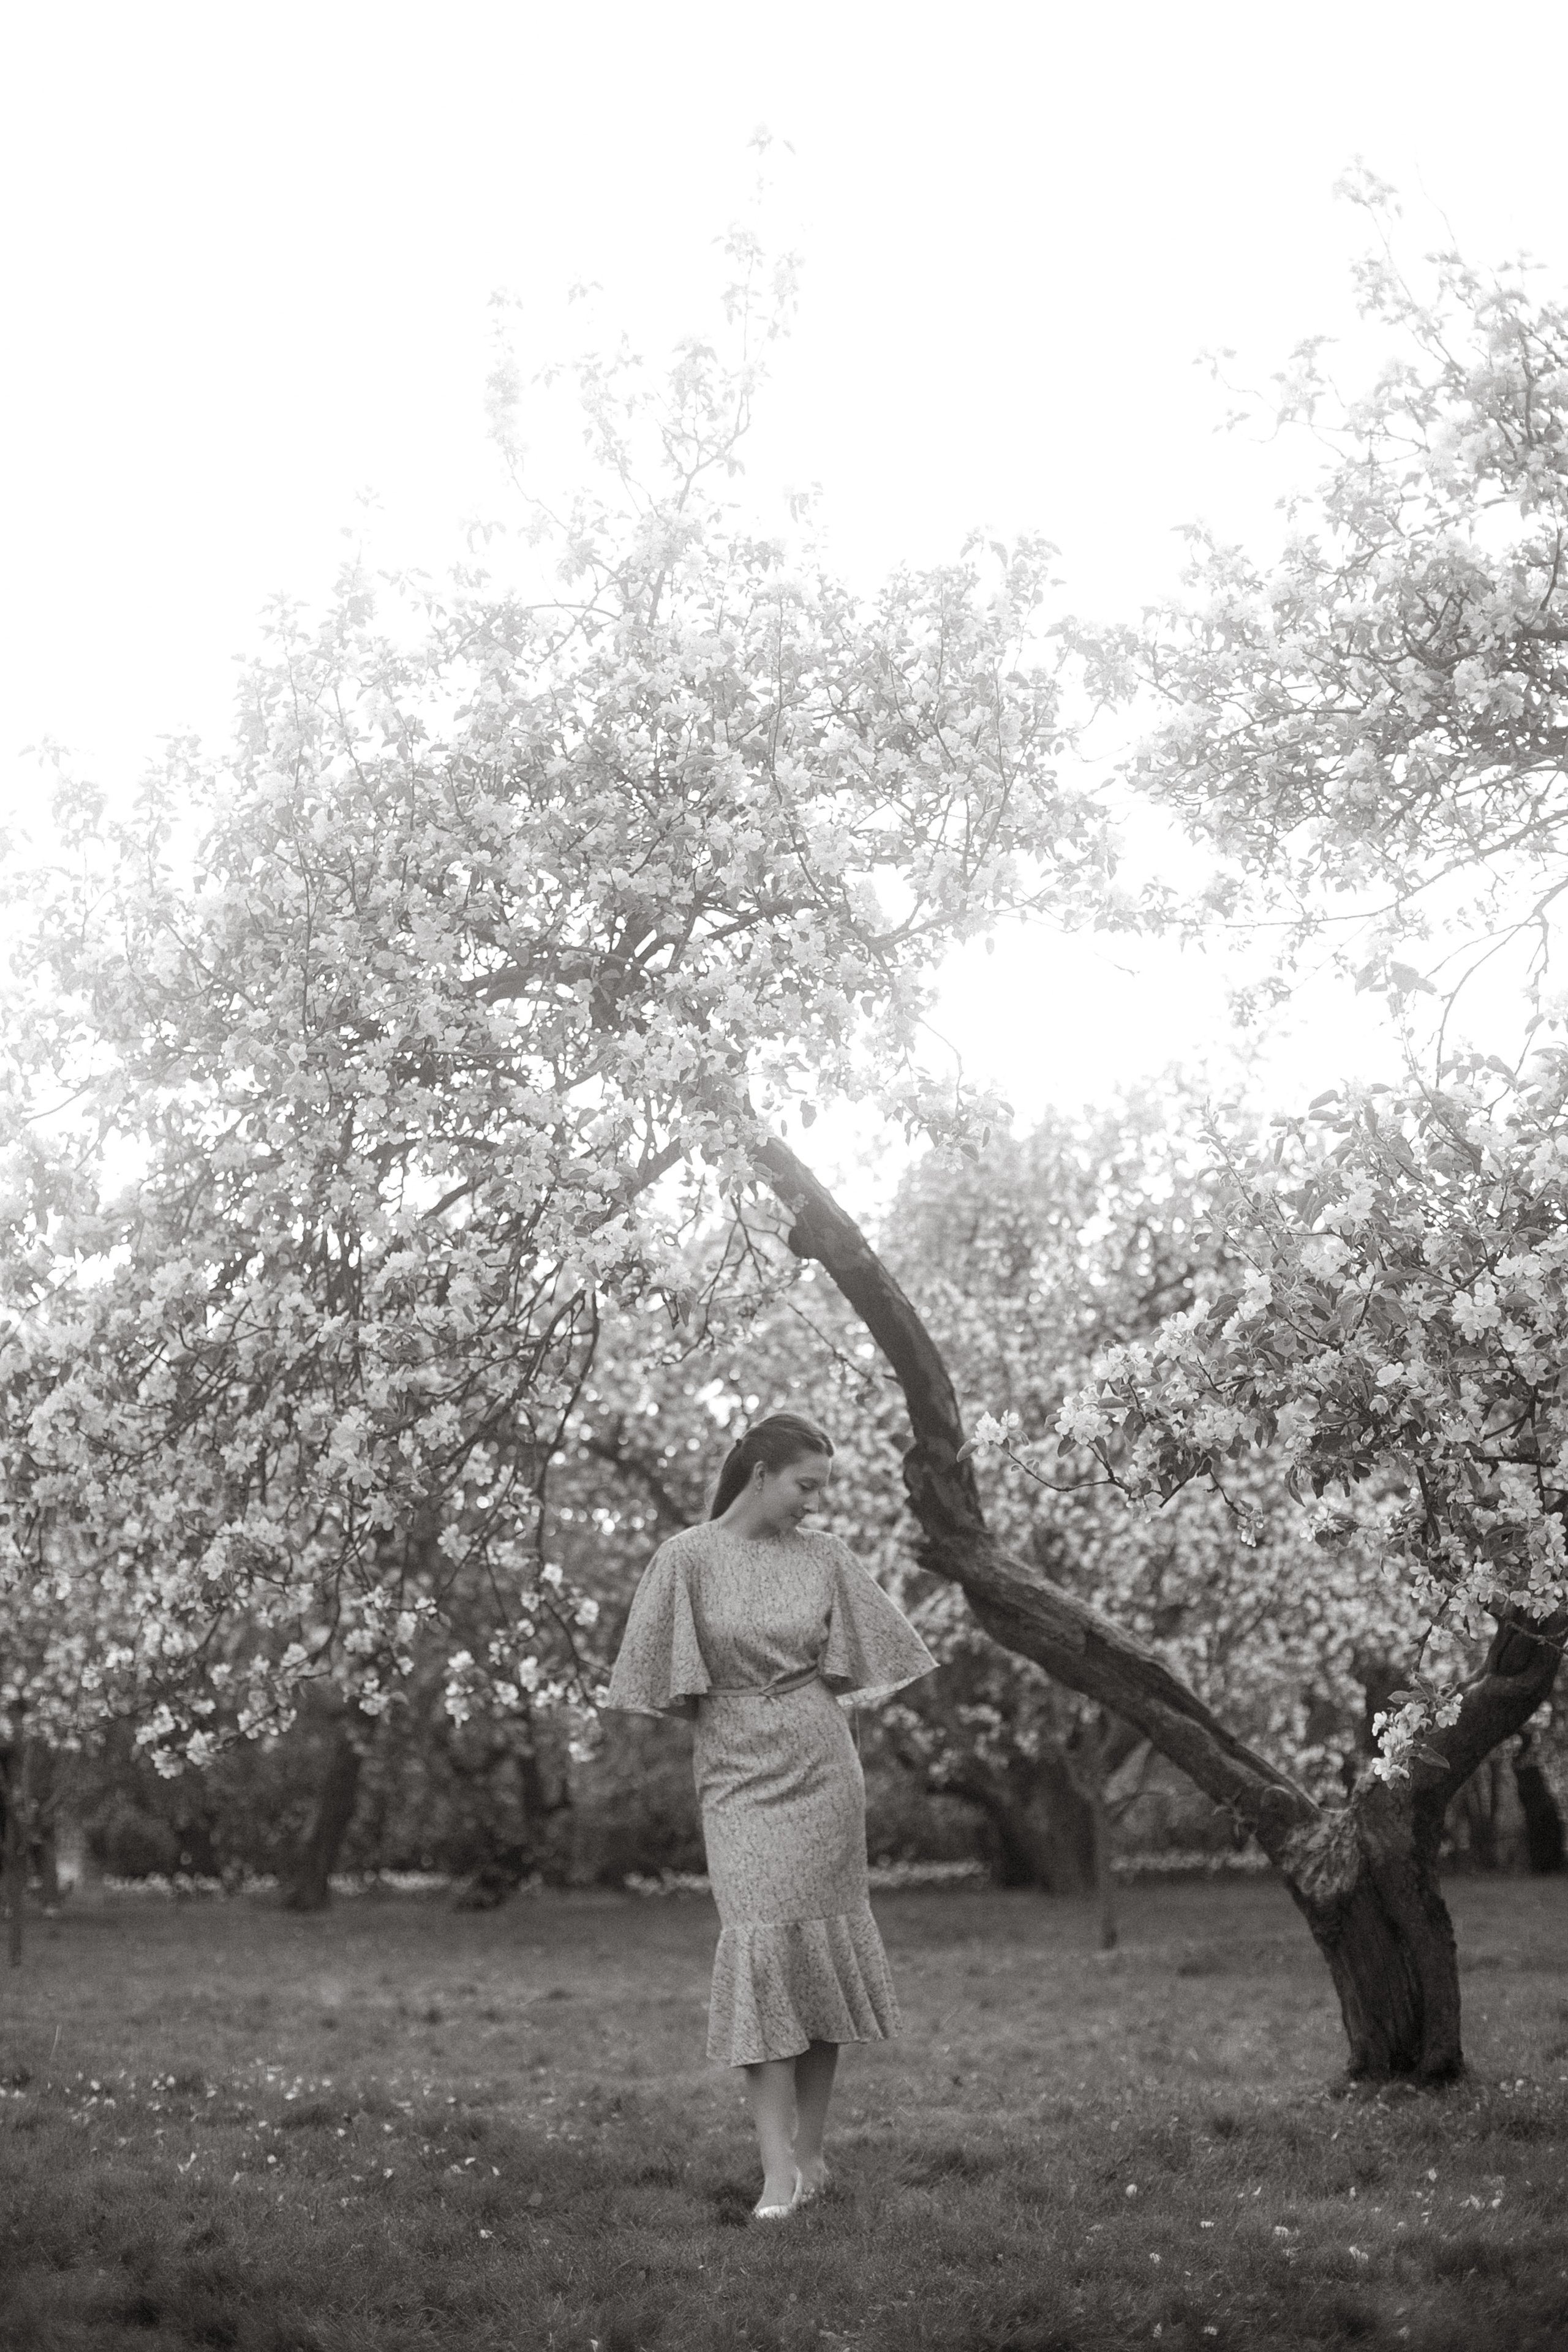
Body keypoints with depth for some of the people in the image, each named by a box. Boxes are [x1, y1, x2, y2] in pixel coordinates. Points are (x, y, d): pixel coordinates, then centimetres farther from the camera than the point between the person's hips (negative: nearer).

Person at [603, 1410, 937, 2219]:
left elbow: (848, 1663, 11)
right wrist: (725, 1721, 5)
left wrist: (799, 1717, 8)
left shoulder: (824, 1556, 1)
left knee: (820, 1950, 5)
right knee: (760, 1944, -13)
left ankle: (810, 2151, 17)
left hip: (821, 1767, 3)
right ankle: (778, 2166, -11)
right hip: (737, 1775, -3)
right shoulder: (688, 1558, -7)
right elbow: (670, 1683, -2)